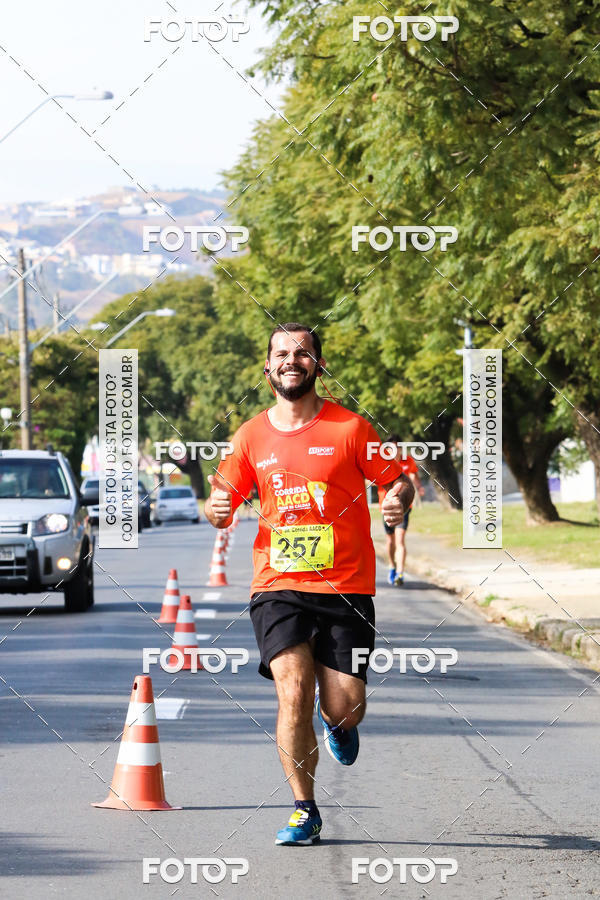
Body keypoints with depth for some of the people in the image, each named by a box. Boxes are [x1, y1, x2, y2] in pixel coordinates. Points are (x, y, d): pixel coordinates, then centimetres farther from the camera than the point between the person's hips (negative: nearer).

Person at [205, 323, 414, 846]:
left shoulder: (350, 428, 0)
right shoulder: (252, 436, 7)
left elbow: (398, 479, 6)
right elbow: (221, 507, 15)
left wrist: (399, 501, -17)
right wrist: (216, 508, -9)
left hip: (346, 587, -1)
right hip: (278, 586, 1)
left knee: (343, 708, -4)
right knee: (293, 690, -17)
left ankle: (339, 725, 37)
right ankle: (305, 812, -3)